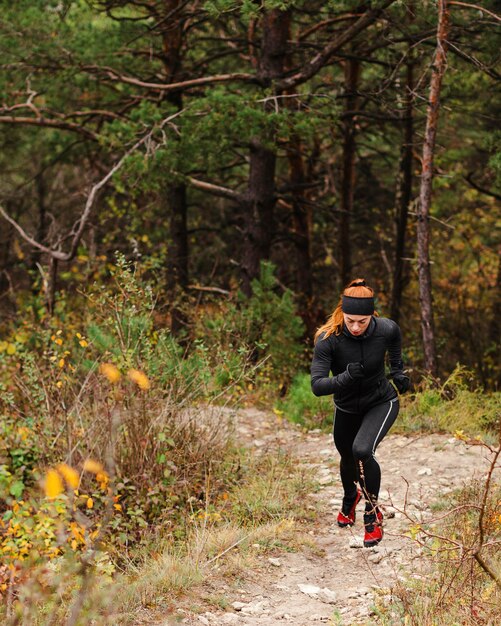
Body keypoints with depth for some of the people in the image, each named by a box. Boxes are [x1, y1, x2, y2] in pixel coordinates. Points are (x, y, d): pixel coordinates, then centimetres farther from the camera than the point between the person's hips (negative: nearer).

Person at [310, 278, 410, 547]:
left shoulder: (386, 329, -23)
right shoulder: (328, 339, -28)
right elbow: (317, 386, -33)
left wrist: (397, 372, 1)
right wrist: (346, 378, -49)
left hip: (381, 403, -2)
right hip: (346, 409, 2)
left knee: (362, 450, -27)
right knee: (348, 457, 23)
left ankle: (373, 514, -4)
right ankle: (350, 498, 60)